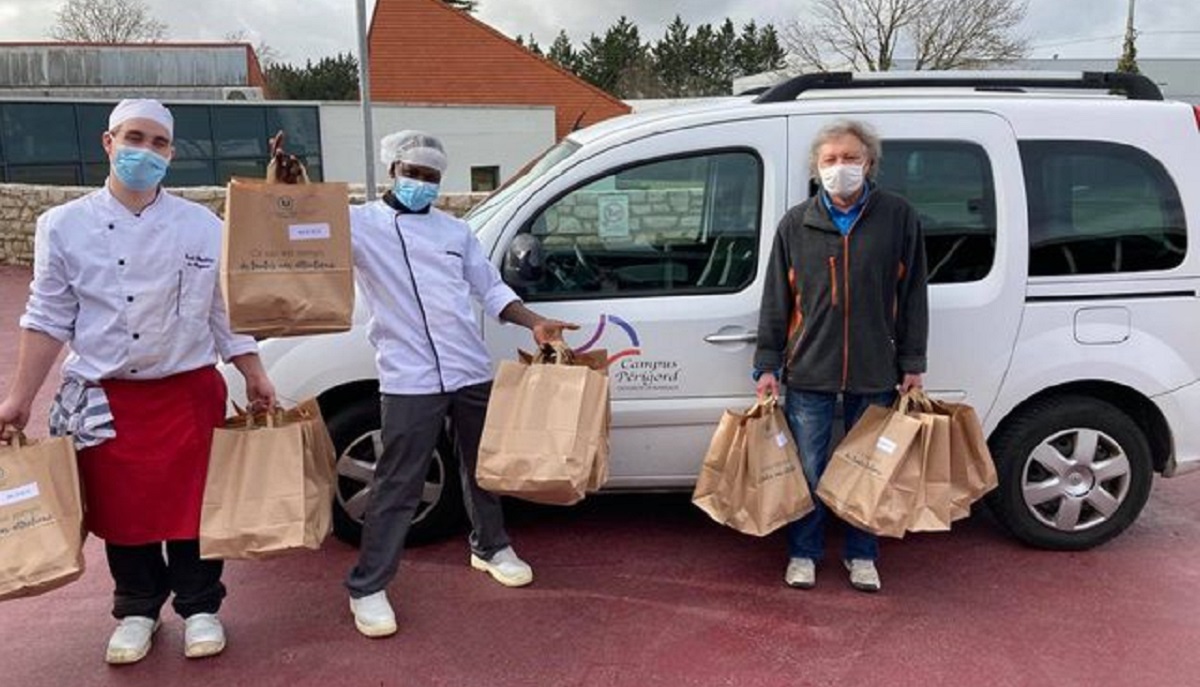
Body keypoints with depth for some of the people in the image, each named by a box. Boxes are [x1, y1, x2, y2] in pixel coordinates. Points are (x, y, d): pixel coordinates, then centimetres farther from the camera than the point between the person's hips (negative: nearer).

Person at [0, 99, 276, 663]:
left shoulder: (202, 225, -1)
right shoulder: (64, 226, -2)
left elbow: (225, 309, 4)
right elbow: (49, 318, 1)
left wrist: (254, 376, 2)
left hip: (189, 392, 0)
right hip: (106, 400, 1)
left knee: (192, 506, 9)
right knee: (122, 512, 12)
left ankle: (199, 606, 29)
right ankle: (137, 610, 33)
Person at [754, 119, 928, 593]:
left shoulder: (898, 218, 1)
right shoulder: (797, 224, 3)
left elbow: (913, 296, 3)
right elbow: (776, 301, 5)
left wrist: (912, 364, 1)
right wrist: (768, 366, 2)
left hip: (875, 371, 0)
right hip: (809, 369, 0)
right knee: (808, 468, 7)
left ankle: (861, 555, 29)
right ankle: (804, 553, 25)